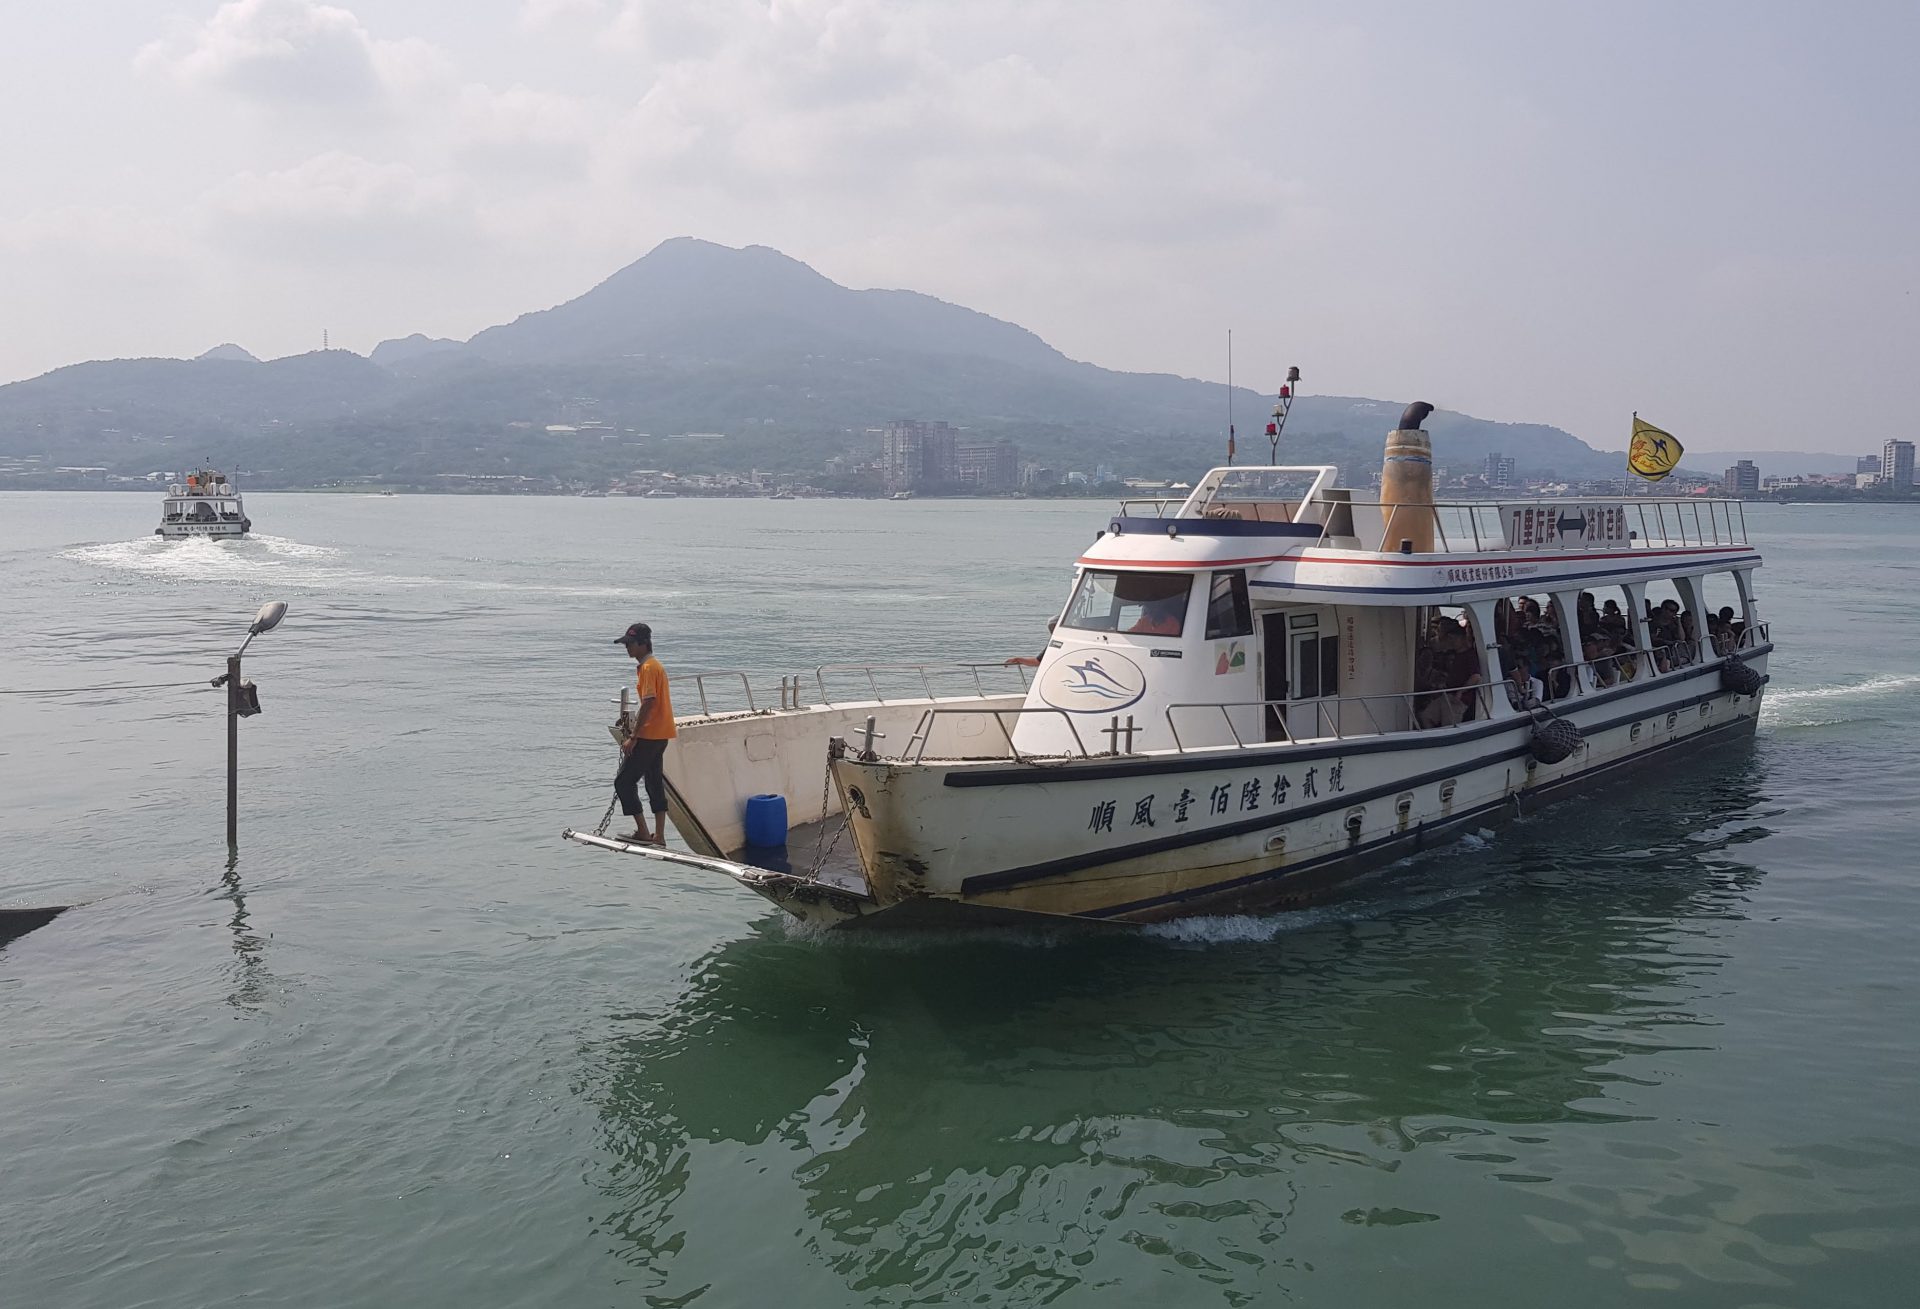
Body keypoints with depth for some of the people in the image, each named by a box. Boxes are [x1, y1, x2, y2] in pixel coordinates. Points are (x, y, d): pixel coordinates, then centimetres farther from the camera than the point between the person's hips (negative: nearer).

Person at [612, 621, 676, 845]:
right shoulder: (653, 665, 16)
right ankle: (659, 836, 15)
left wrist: (633, 738, -21)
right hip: (659, 734, 10)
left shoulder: (648, 668, -15)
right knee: (655, 783, 13)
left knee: (623, 782, -5)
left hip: (649, 736, -10)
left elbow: (648, 704, -22)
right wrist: (633, 733, 22)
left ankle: (643, 832, -3)